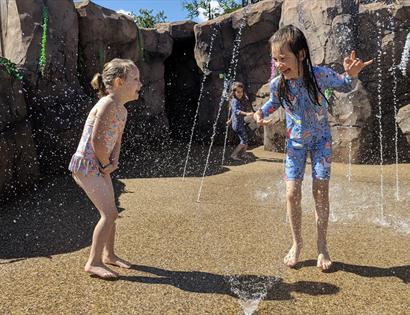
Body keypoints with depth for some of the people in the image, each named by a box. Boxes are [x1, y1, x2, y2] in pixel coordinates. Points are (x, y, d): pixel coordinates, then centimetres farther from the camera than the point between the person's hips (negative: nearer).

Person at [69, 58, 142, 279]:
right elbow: (96, 140, -23)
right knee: (109, 213, -11)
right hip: (86, 165, -9)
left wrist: (113, 162, 1)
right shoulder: (107, 104, -21)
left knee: (111, 213, 15)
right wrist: (107, 164, -11)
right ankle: (93, 262, 2)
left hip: (100, 166, 9)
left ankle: (109, 254, 33)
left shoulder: (122, 110, 9)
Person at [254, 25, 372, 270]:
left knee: (321, 192, 1)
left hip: (321, 140, -1)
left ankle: (322, 246, 19)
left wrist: (352, 74, -26)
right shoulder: (277, 84, -17)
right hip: (295, 142, 2)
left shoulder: (320, 75, -24)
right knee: (292, 194, -2)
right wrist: (261, 112, -11)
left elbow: (346, 87, -4)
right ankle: (297, 243, 20)